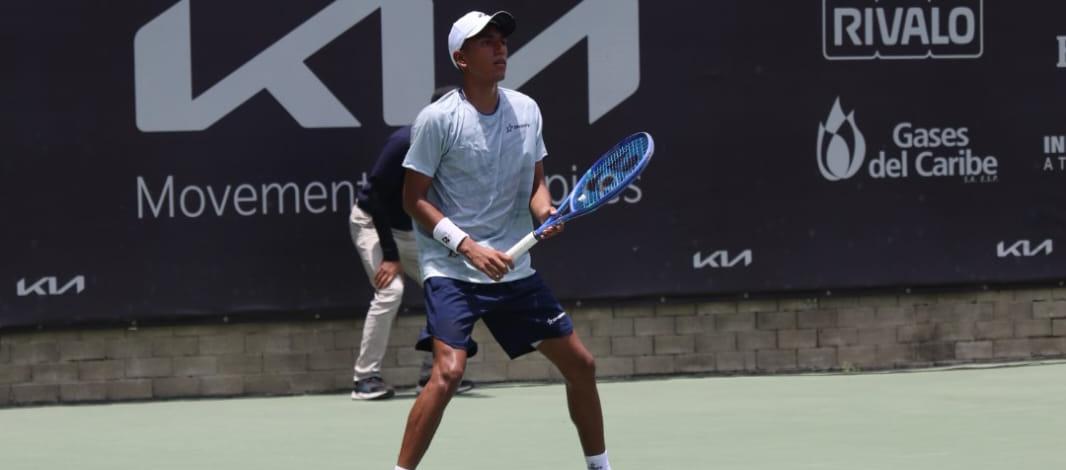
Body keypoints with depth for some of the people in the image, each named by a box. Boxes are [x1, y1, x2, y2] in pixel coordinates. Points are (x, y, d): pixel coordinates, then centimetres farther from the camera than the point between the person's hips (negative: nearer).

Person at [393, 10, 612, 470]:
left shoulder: (526, 110, 5)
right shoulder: (438, 118, -12)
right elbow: (414, 198, -9)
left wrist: (545, 212, -8)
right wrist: (468, 246, -19)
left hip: (512, 269, 6)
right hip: (451, 270, -6)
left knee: (580, 364, 10)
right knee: (448, 371, -26)